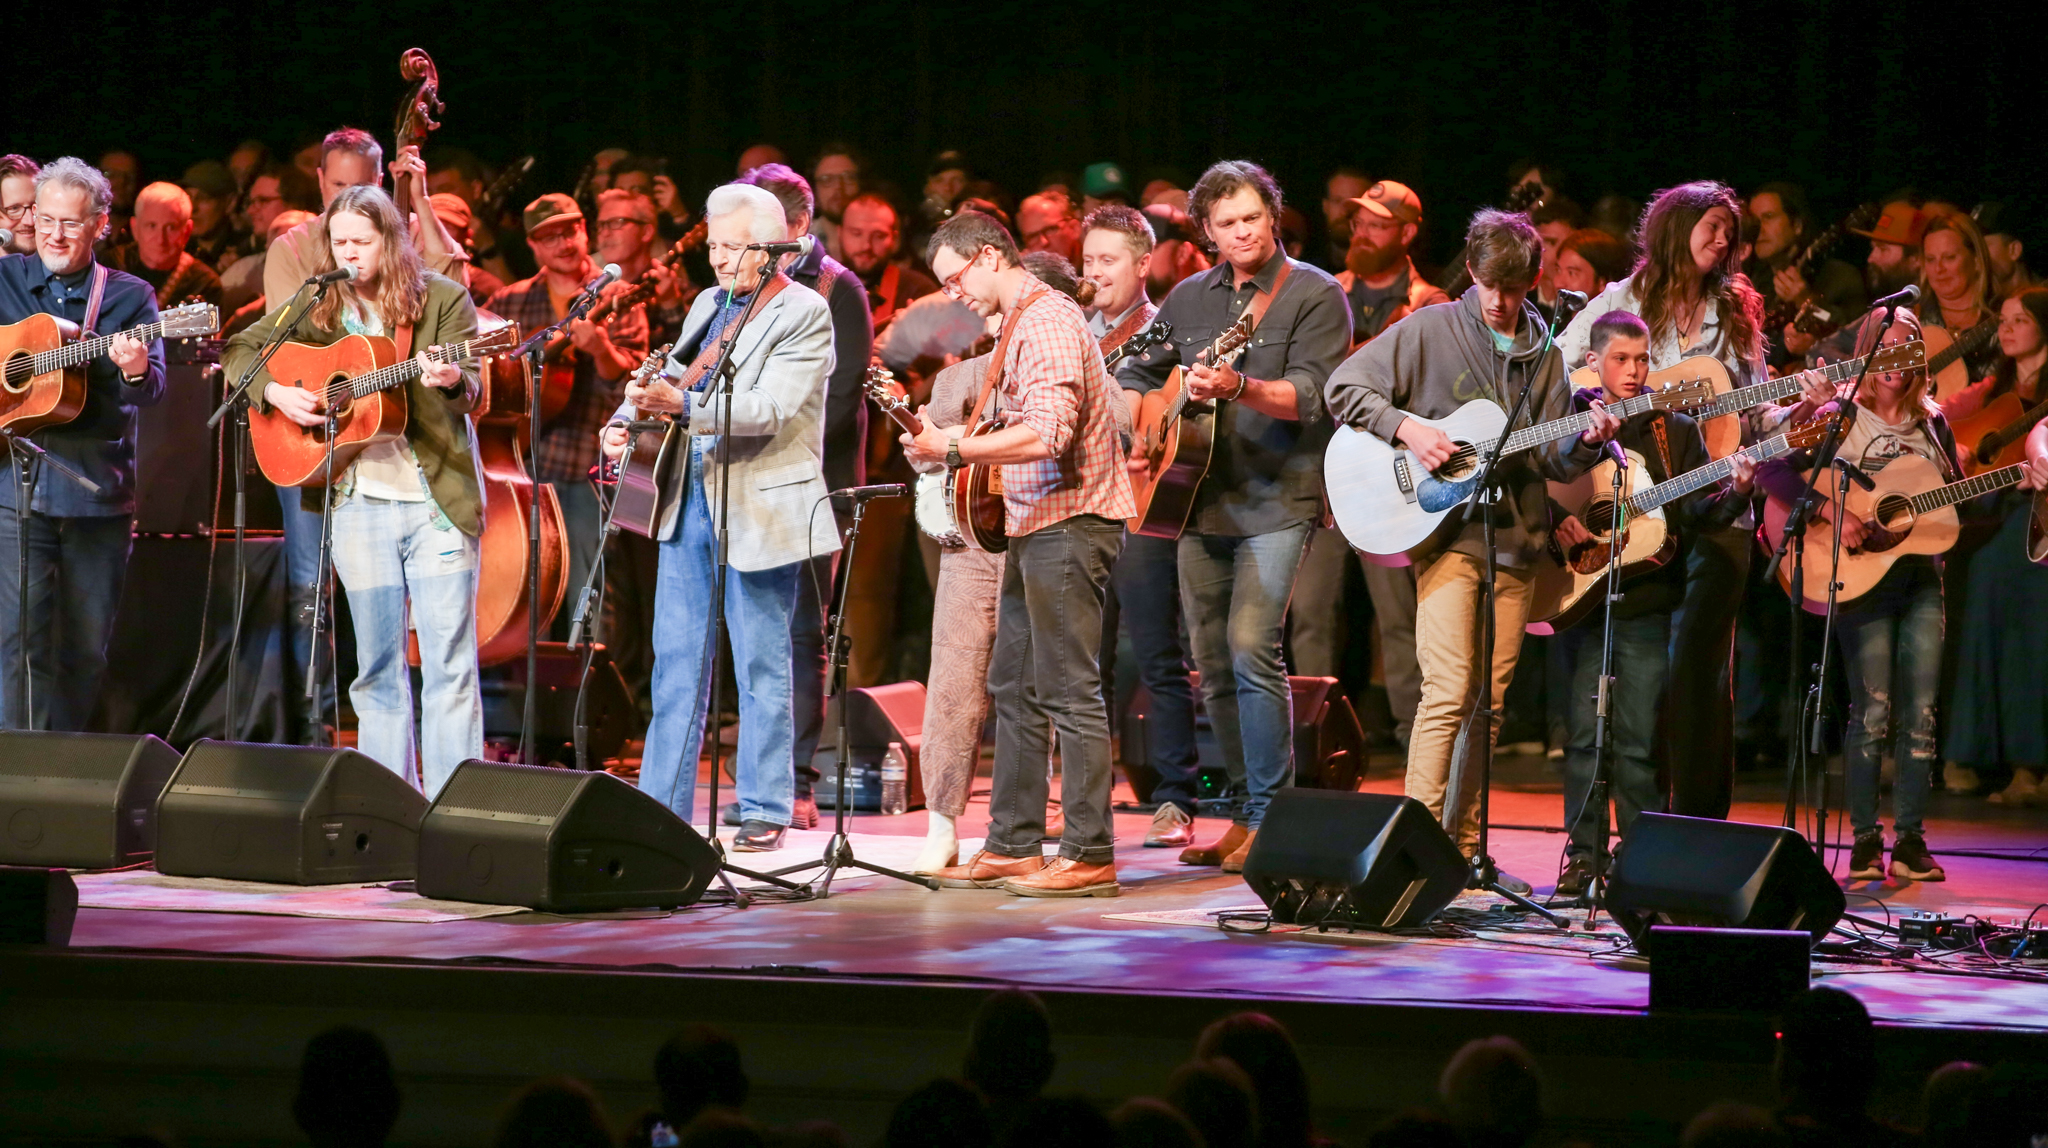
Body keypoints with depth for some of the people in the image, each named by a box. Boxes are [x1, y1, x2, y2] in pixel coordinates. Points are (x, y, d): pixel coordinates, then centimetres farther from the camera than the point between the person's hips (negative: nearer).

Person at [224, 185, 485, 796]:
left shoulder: (443, 299, 0)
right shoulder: (320, 305, 9)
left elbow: (473, 393, -9)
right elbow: (239, 351, 15)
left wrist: (452, 381, -31)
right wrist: (276, 392, -4)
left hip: (440, 497, -3)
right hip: (359, 500, 3)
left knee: (450, 662, -5)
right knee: (378, 662, 6)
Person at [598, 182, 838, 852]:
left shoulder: (804, 313, -7)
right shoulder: (709, 305, 16)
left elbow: (771, 408, -20)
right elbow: (670, 377, 22)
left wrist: (684, 406, -30)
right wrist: (626, 419, 1)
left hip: (760, 508, -7)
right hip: (689, 497, 7)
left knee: (762, 669, 0)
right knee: (676, 661, 7)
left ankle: (765, 811, 7)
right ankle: (662, 805, 11)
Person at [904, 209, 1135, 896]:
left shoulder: (1047, 320, -14)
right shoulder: (1019, 324, 19)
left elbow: (1047, 434, -25)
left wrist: (954, 450, -22)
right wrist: (952, 441, 13)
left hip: (1068, 523, -11)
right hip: (1035, 524, 11)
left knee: (1069, 689, -10)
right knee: (1014, 687, 12)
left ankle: (1090, 855, -9)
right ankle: (1014, 845, 16)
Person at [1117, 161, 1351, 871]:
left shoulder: (1314, 295, -4)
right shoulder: (1190, 298, 13)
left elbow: (1309, 396, -15)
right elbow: (1135, 373, 23)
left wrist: (1237, 387, -32)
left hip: (1277, 503, -6)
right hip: (1202, 503, 6)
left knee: (1252, 647, -18)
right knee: (1212, 664, 8)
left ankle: (1271, 819, -14)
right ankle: (1244, 815, 18)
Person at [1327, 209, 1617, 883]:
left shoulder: (1544, 354, 12)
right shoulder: (1430, 331, 0)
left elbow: (1554, 459, 10)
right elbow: (1345, 386, -3)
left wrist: (1586, 442, -11)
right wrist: (1408, 429, -15)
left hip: (1514, 537, 5)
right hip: (1446, 528, -5)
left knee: (1488, 702, 6)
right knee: (1448, 690, -15)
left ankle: (1463, 848, 12)